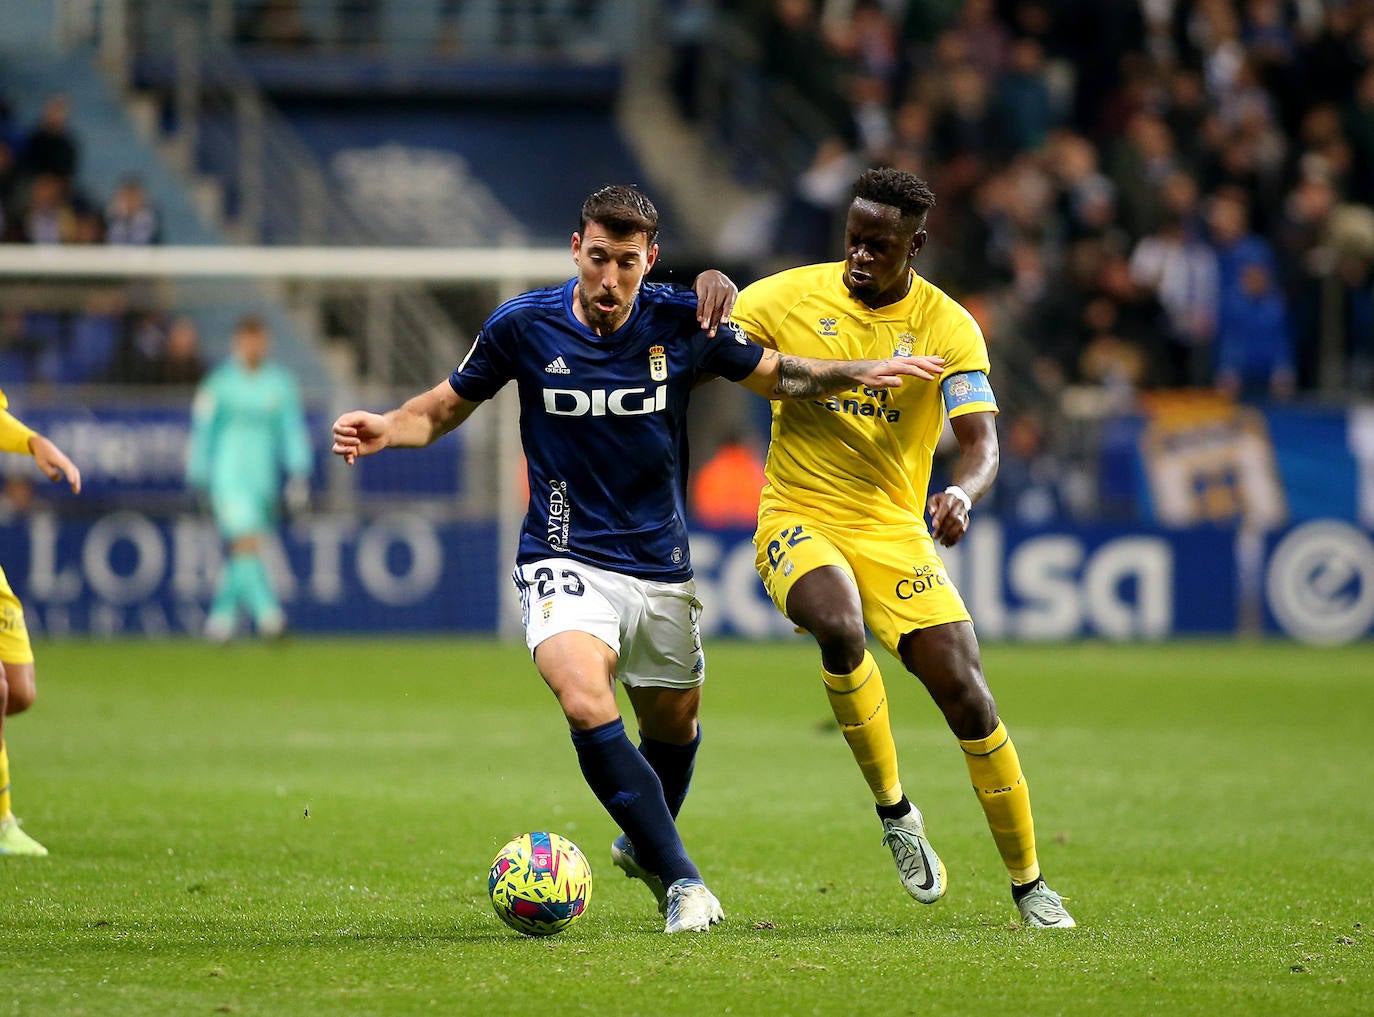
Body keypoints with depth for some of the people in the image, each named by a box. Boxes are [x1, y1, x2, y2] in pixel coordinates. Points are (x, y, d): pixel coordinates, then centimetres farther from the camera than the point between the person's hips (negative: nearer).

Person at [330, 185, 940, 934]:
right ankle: (681, 881, -23)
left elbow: (778, 375, 8)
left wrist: (860, 373, -6)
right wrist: (385, 430, -16)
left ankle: (641, 845, 49)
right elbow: (447, 407, 3)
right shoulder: (524, 325, -9)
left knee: (673, 725, 16)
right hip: (566, 561, -3)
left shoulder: (682, 324, -6)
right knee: (586, 703, -28)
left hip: (660, 567, 3)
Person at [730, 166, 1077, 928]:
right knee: (840, 626, -34)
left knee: (964, 692, -9)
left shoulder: (948, 327, -4)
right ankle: (894, 815, -14)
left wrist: (963, 493, -35)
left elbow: (980, 442, -12)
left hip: (894, 530, 1)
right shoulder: (791, 296, -2)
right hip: (799, 521, -1)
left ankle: (1028, 883, 7)